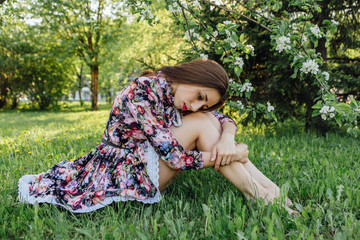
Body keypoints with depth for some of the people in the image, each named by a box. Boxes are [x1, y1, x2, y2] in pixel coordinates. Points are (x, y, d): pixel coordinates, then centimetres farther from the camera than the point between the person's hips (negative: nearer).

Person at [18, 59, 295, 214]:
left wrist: (227, 138, -24)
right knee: (201, 124, -20)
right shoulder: (142, 91, -23)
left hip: (146, 164, 8)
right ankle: (260, 197, -15)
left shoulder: (177, 97, 3)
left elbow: (225, 119, 0)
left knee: (209, 121, -5)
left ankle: (267, 187, -9)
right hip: (126, 173, -8)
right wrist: (229, 155, -19)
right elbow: (174, 157, -25)